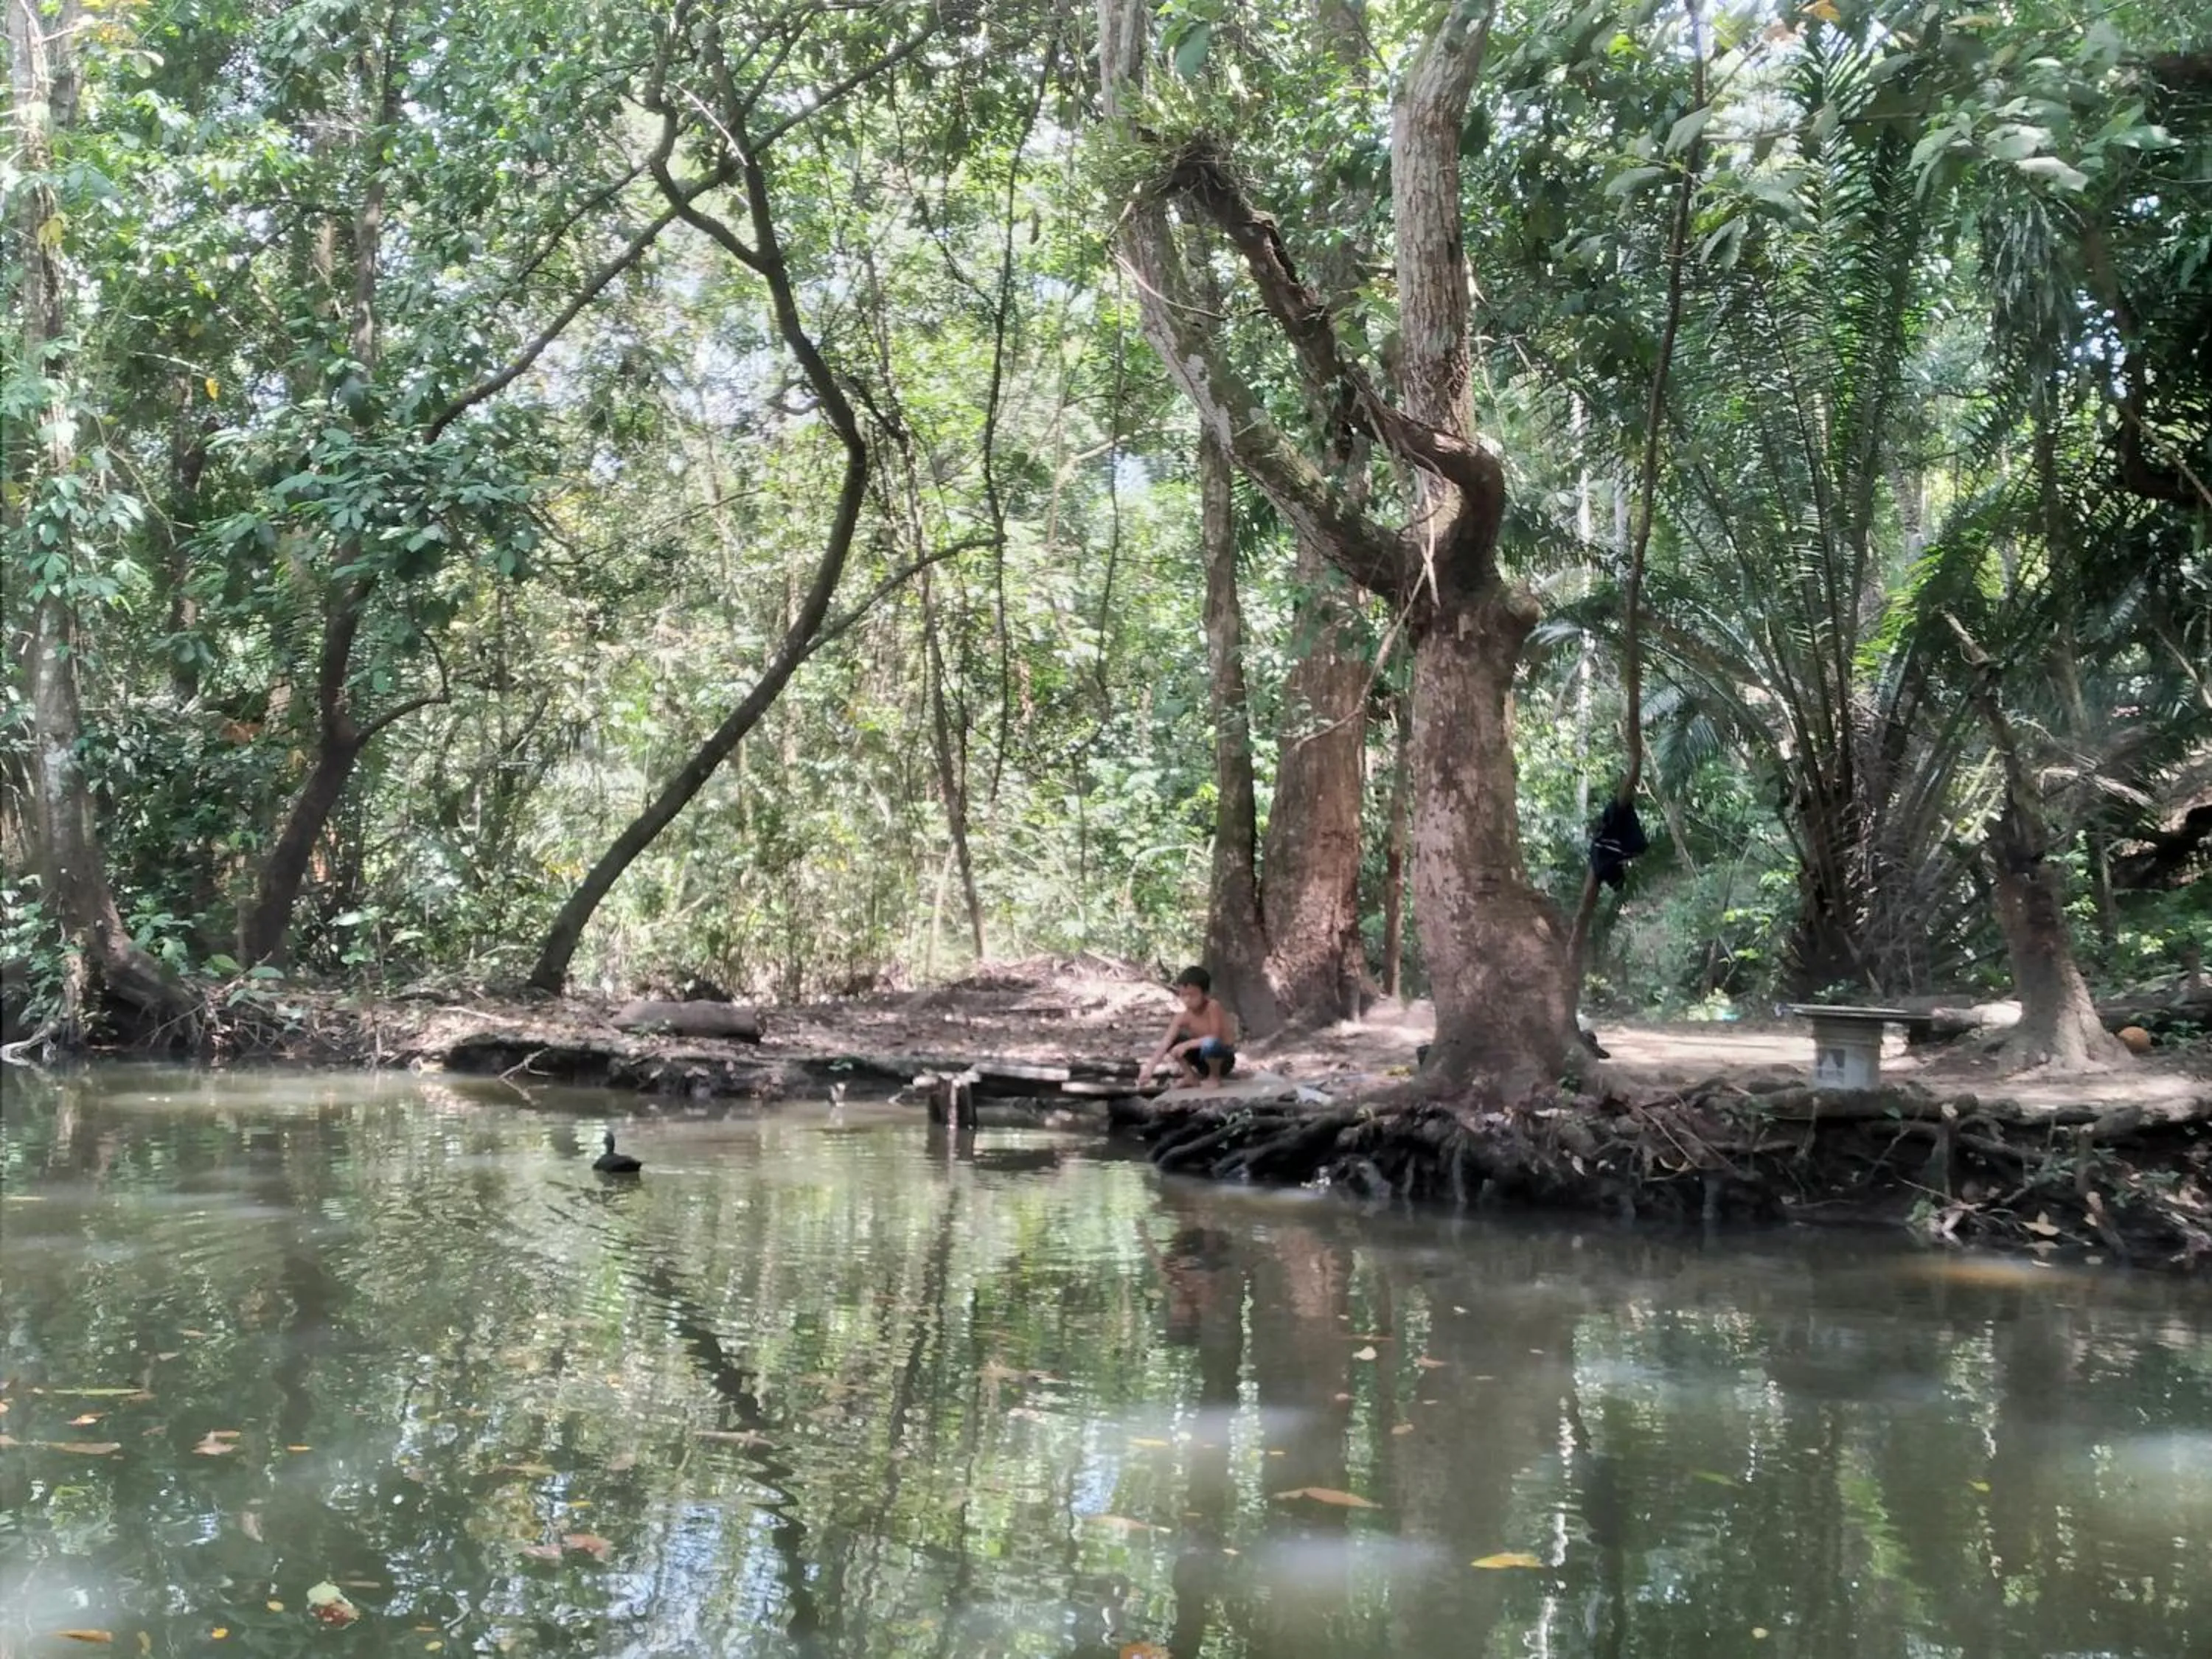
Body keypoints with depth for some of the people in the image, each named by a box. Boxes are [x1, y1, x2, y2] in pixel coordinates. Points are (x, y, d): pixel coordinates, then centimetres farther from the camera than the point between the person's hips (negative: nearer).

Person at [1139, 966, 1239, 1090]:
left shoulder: (1213, 1007, -24)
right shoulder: (1183, 1017, -11)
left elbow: (1215, 1037, -32)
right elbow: (1165, 1043, -20)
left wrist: (1187, 1044, -36)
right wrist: (1150, 1068, -33)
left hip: (1223, 1058, -5)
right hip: (1204, 1056, 5)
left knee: (1209, 1044, -38)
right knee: (1172, 1042, -12)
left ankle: (1215, 1077, -9)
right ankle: (1192, 1076, 5)